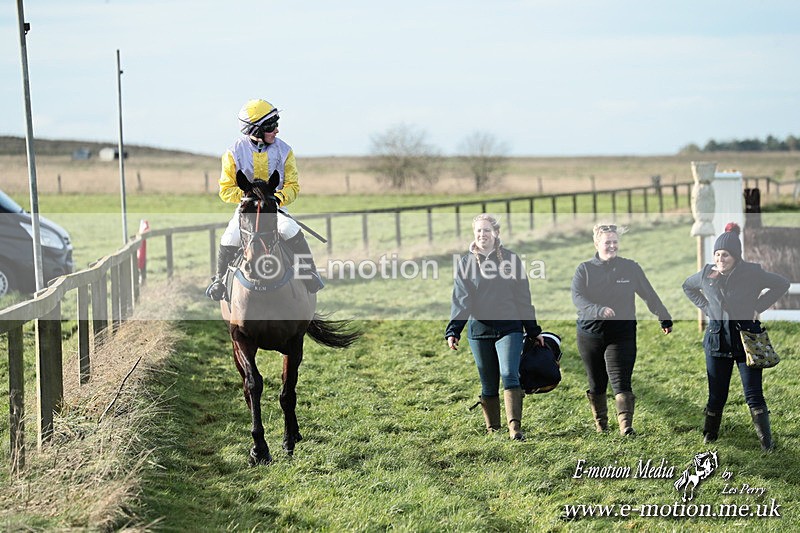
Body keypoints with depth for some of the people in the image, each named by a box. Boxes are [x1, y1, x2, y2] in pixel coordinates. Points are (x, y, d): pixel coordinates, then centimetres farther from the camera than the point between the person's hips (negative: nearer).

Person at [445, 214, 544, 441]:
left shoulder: (511, 259, 5)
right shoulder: (465, 262, 5)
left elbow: (523, 297, 10)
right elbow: (460, 300, -2)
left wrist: (534, 331, 11)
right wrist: (453, 330, -15)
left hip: (509, 328, -1)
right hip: (479, 330, 1)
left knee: (509, 375, -17)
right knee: (488, 385, 7)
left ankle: (515, 428, -23)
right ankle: (492, 429, 15)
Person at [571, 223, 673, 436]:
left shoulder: (630, 268, 4)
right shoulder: (585, 269, 1)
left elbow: (649, 295, 13)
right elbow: (577, 297, -13)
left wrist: (665, 319, 17)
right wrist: (599, 310, -30)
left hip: (621, 336, -1)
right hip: (590, 335, 1)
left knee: (620, 381, -13)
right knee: (596, 384, 10)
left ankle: (626, 425, -19)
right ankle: (600, 425, 25)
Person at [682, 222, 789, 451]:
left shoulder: (752, 273, -12)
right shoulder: (707, 274, -1)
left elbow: (782, 284, -2)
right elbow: (688, 287, 20)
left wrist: (758, 307, -6)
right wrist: (705, 307, 7)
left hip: (746, 338, -3)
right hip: (717, 338, 3)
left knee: (753, 395, -3)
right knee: (716, 394, 10)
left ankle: (766, 441, 3)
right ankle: (709, 433, 27)